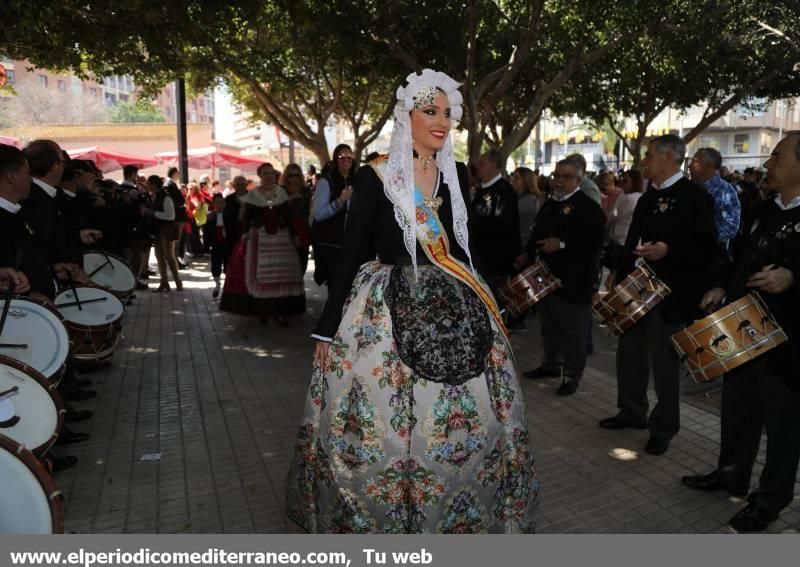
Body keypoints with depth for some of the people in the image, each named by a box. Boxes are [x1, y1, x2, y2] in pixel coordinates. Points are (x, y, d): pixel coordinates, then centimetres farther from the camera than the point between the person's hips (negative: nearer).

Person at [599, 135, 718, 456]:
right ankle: (632, 412, 32)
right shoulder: (648, 198, 14)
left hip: (670, 293, -8)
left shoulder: (694, 196, -11)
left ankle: (663, 428, 19)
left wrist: (668, 251, -29)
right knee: (629, 353, 15)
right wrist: (620, 273, 11)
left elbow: (706, 247, -17)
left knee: (664, 361, 3)